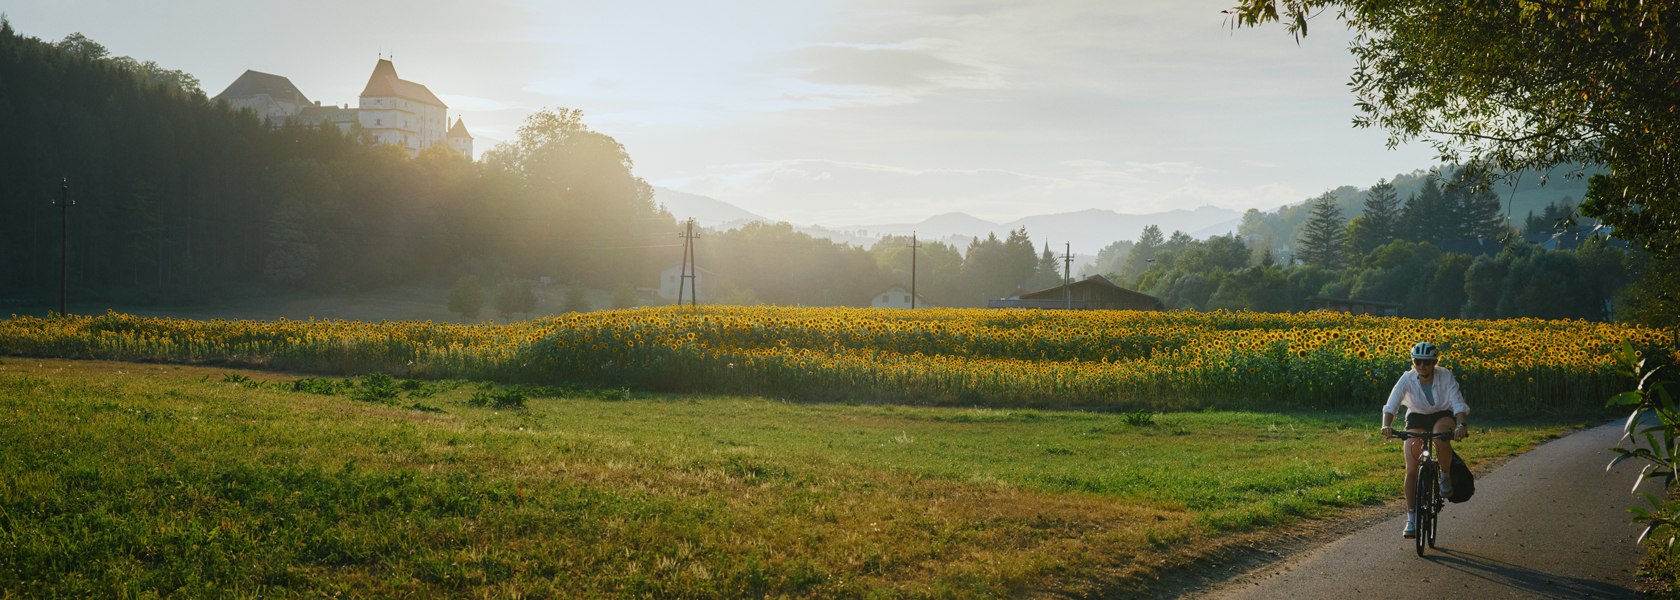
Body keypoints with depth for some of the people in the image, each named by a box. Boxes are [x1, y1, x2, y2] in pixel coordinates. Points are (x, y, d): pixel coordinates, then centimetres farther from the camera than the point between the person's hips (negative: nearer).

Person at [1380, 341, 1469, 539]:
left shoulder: (1445, 377, -23)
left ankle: (1445, 477, -10)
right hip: (1416, 418, 1)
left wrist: (1461, 425, -49)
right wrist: (1386, 426, -47)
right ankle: (1411, 519, -1)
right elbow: (1391, 405, -29)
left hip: (1442, 416, -1)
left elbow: (1458, 404, -30)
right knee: (1411, 470, -11)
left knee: (1441, 439, -39)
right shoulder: (1407, 379, -22)